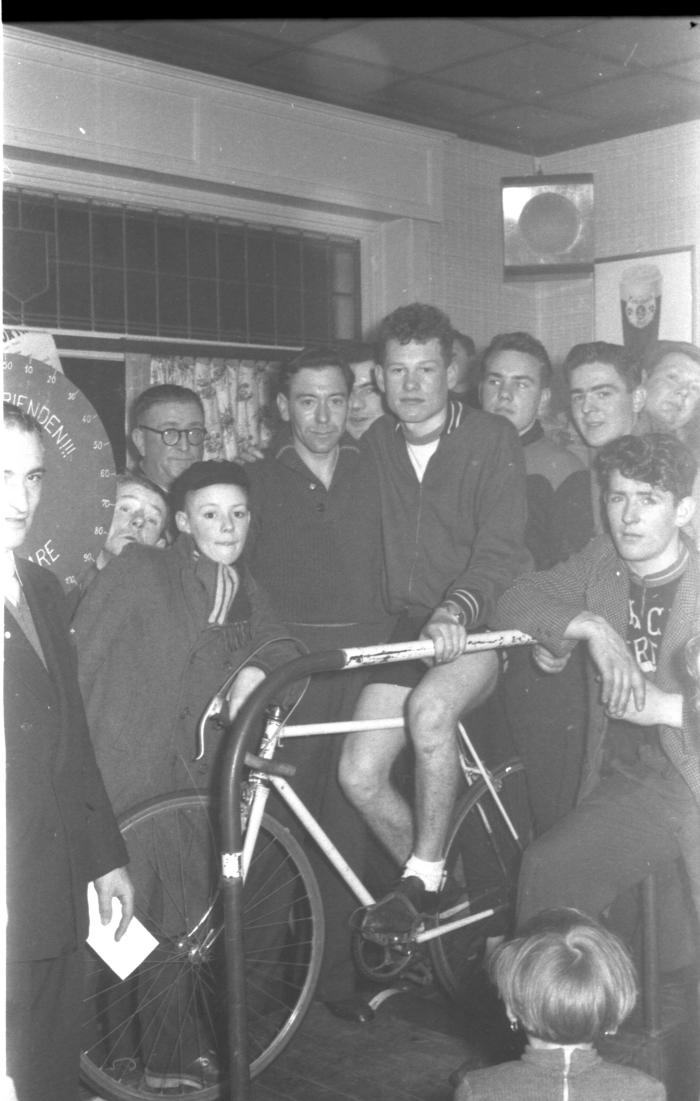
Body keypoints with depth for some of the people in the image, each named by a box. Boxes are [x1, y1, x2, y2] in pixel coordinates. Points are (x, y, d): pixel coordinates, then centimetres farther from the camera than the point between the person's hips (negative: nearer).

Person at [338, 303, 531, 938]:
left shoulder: (493, 440, -6)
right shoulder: (376, 445, 8)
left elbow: (501, 551, -15)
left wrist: (457, 610, -32)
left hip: (478, 626, -5)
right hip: (407, 626, 5)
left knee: (431, 707, -35)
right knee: (359, 775, -8)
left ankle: (424, 878, -16)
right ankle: (434, 888, 17)